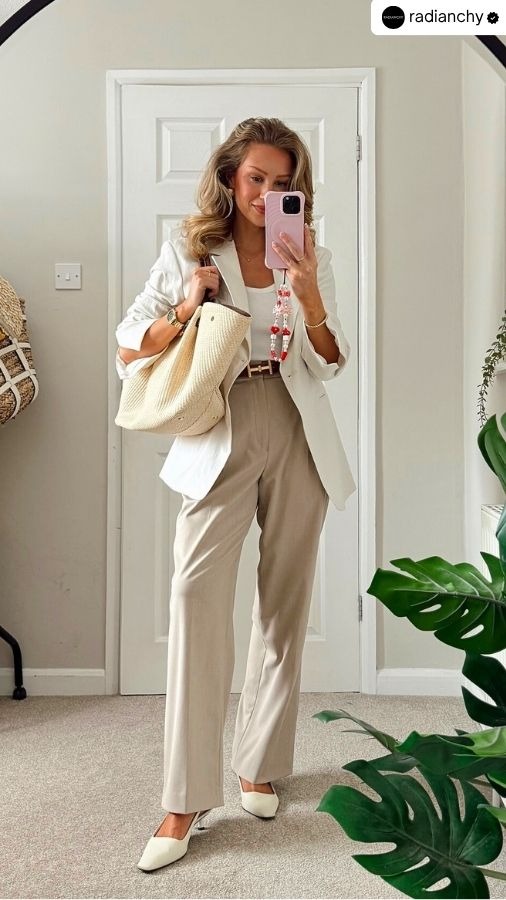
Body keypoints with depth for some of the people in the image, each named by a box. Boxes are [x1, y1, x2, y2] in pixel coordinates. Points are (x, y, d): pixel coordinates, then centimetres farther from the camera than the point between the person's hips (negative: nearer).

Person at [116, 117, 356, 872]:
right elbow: (132, 355, 4)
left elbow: (332, 364, 8)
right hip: (222, 435, -2)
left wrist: (310, 297, -8)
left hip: (297, 434, 3)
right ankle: (186, 799, -9)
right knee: (198, 591, -16)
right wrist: (189, 305, -11)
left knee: (285, 602, 6)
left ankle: (260, 765, 22)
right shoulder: (188, 253, 6)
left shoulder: (311, 258, 11)